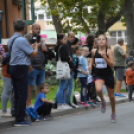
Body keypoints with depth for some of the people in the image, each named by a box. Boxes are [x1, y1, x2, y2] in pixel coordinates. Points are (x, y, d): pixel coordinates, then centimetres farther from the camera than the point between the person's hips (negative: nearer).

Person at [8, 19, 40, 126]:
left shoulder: (11, 40, 13)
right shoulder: (22, 40, -15)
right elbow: (34, 54, -10)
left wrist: (31, 46, 23)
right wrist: (36, 47, 10)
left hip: (13, 68, 9)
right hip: (21, 68, -9)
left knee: (17, 94, 12)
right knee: (22, 95, -6)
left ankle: (18, 117, 15)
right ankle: (20, 120, -5)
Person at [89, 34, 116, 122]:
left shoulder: (109, 51, -10)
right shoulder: (94, 51, 0)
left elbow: (112, 65, -17)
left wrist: (105, 57, -28)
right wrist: (91, 65, 1)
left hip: (108, 75, -1)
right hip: (99, 75, 1)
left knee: (111, 95, 11)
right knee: (99, 89, -30)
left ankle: (113, 113, 34)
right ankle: (103, 101, 3)